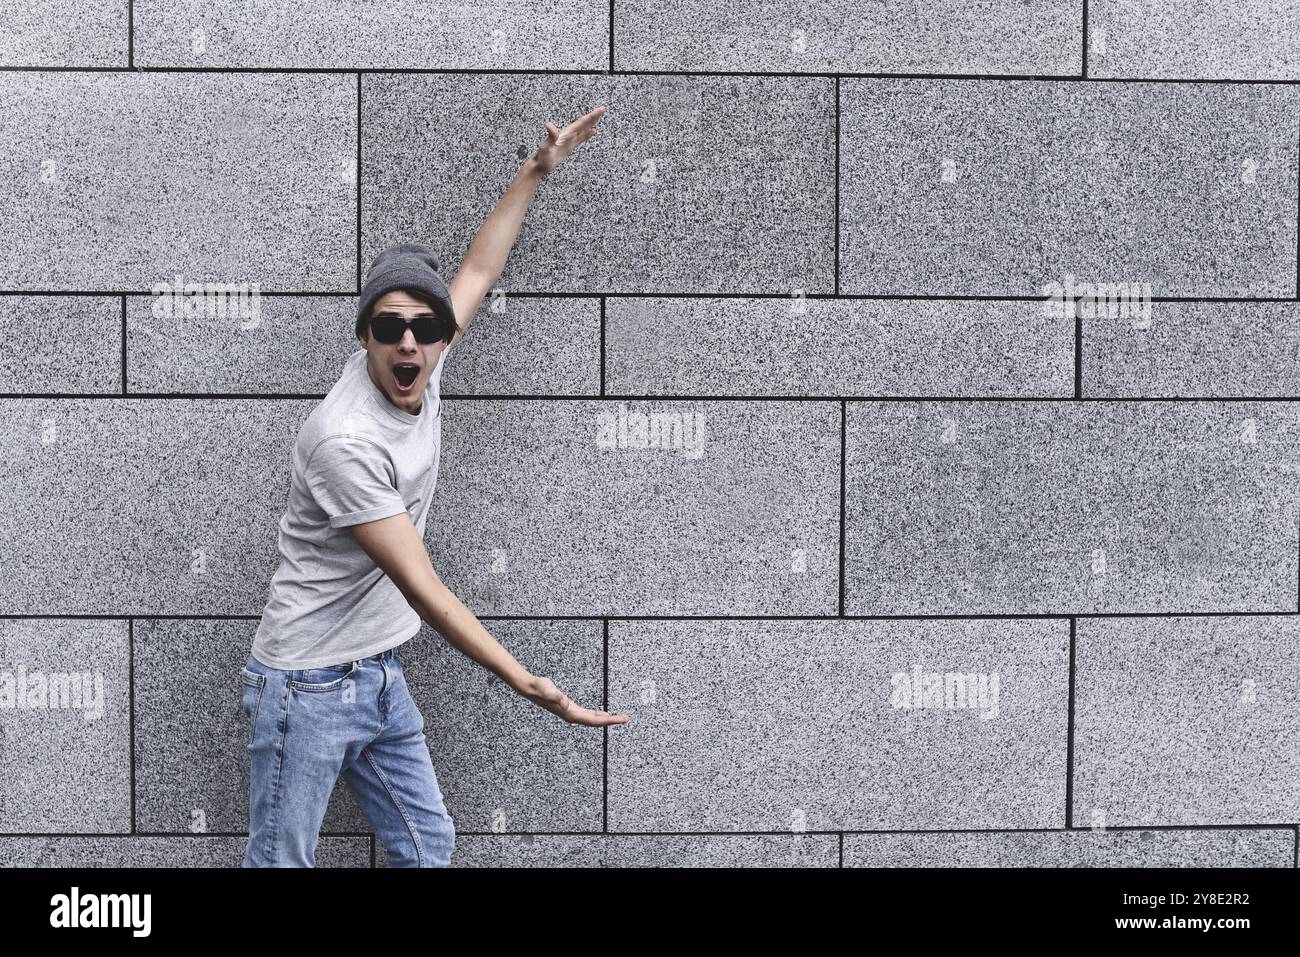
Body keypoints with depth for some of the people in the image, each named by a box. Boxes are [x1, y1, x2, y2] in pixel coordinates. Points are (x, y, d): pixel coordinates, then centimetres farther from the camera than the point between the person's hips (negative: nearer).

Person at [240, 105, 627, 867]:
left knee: (428, 847, 11)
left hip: (381, 678, 8)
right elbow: (424, 590, -28)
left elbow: (477, 272, 16)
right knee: (282, 864, 1)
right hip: (308, 685, -8)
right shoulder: (346, 440, -26)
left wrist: (538, 171, 20)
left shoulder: (423, 369, -3)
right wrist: (529, 685, -31)